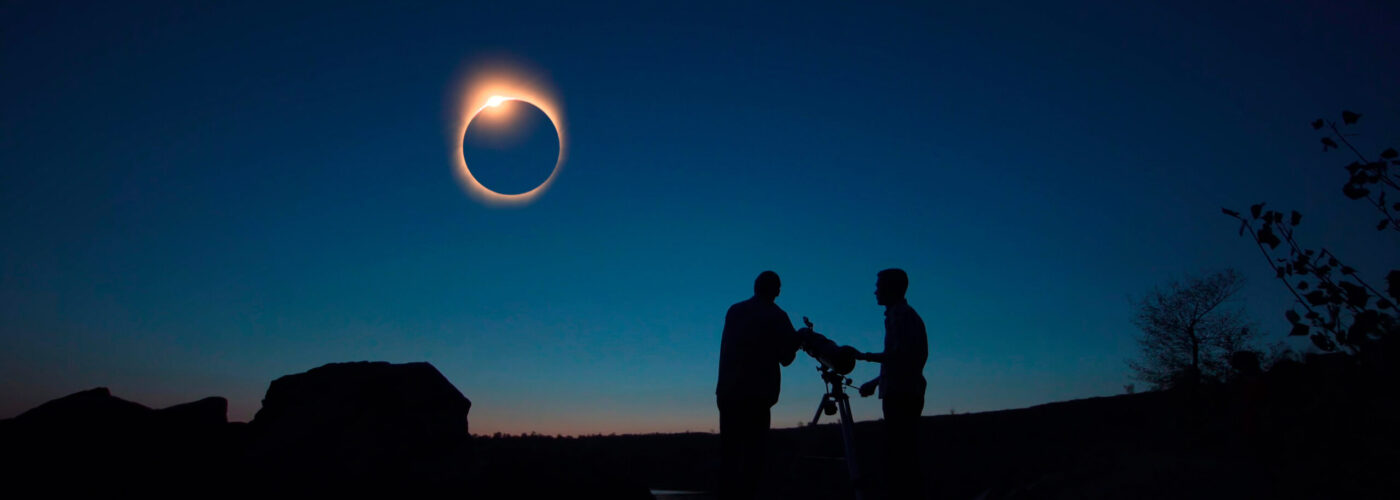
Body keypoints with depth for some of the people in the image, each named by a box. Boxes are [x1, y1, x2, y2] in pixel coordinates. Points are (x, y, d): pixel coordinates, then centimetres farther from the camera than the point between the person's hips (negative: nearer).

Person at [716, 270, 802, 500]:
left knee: (729, 450, 9)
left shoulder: (734, 311, 12)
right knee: (753, 451, -1)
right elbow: (786, 358, -1)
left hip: (727, 391, 4)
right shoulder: (776, 316, -2)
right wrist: (796, 341, 19)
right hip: (757, 393, -4)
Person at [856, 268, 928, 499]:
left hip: (901, 395, -10)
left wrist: (865, 356, -12)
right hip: (906, 393, 10)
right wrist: (876, 382, 23)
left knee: (898, 456, -10)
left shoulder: (901, 314, -7)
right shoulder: (905, 314, 21)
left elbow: (900, 355, -19)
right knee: (903, 456, 9)